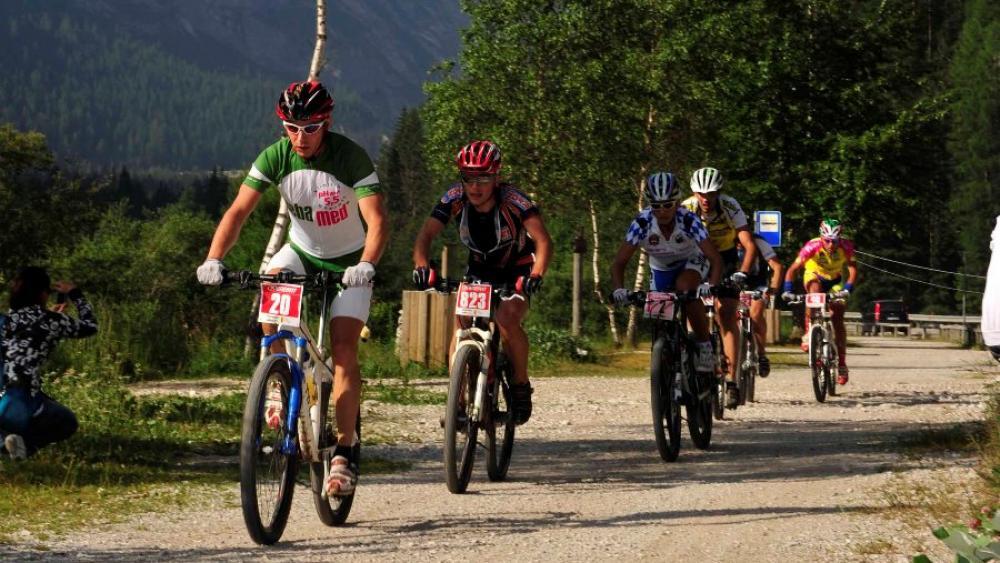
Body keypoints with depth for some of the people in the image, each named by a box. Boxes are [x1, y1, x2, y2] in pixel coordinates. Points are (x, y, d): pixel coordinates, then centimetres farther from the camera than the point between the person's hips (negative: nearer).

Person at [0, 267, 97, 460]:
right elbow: (90, 326, 17)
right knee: (68, 422, 24)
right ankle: (26, 443, -5)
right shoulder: (50, 320, 0)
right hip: (21, 405, -6)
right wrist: (75, 294, 28)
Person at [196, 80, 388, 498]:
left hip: (348, 262, -3)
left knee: (343, 350, -14)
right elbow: (238, 211, -23)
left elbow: (377, 220, -32)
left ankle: (344, 452, -6)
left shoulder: (351, 158, -25)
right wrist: (214, 259, -40)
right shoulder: (275, 158, -17)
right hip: (301, 251, 3)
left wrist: (366, 265, -51)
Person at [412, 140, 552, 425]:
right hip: (480, 270, 3)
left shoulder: (512, 198, -29)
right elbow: (426, 234, -26)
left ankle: (521, 386, -8)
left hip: (517, 271, -3)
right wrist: (421, 266, -46)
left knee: (506, 319, -28)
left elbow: (542, 240, -37)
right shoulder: (455, 198, -20)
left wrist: (536, 275, -54)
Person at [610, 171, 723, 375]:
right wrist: (619, 289, -46)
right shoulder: (642, 223, -27)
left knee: (685, 288, -34)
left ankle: (705, 346, -20)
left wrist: (711, 285, -54)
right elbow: (619, 262, -27)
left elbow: (715, 258, -35)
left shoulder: (688, 220, -31)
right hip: (660, 269, 3)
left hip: (691, 263, -3)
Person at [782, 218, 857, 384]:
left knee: (838, 319, -9)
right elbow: (793, 269, -31)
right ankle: (809, 333, -29)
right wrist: (787, 290, -43)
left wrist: (848, 289, -43)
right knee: (815, 290, -38)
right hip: (814, 276, -1)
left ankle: (841, 363, 1)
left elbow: (852, 268, -27)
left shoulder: (846, 246, -29)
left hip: (835, 280, 1)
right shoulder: (813, 246, -33)